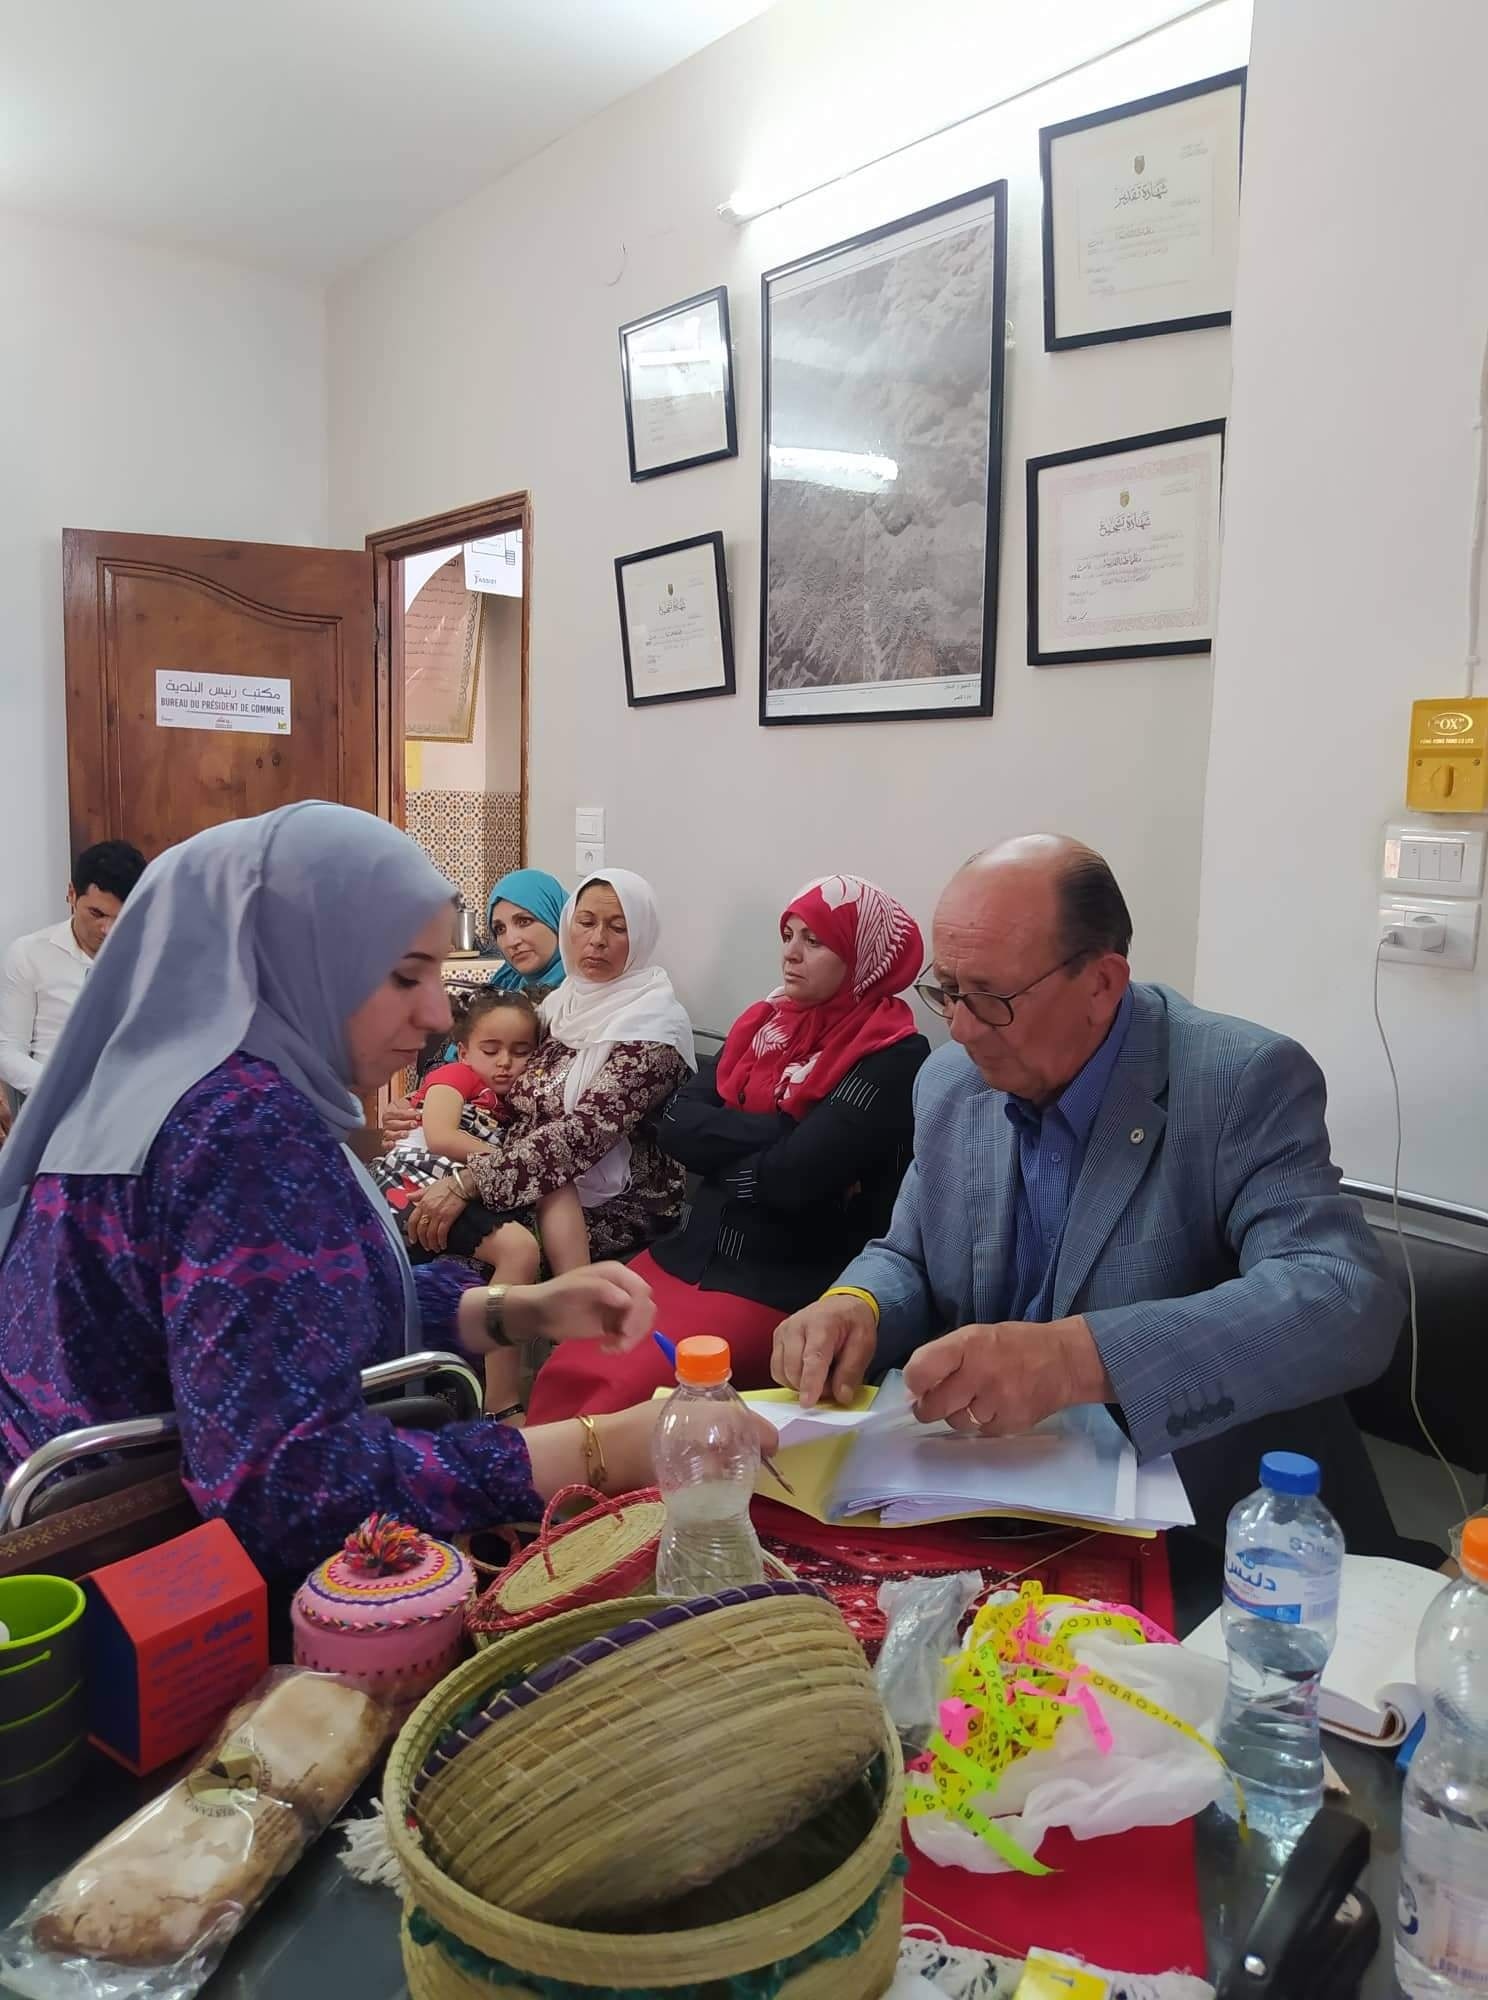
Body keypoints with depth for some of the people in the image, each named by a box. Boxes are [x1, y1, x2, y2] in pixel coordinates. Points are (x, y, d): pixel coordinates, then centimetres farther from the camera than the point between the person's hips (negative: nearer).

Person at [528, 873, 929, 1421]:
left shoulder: (890, 1058, -11)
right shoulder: (765, 1022, 9)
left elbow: (793, 1177, -21)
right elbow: (678, 1126, -1)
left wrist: (723, 1153, -3)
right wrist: (779, 1132, -13)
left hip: (785, 1287, -6)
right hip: (690, 1254, 6)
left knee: (622, 1393, -21)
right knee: (563, 1373, -9)